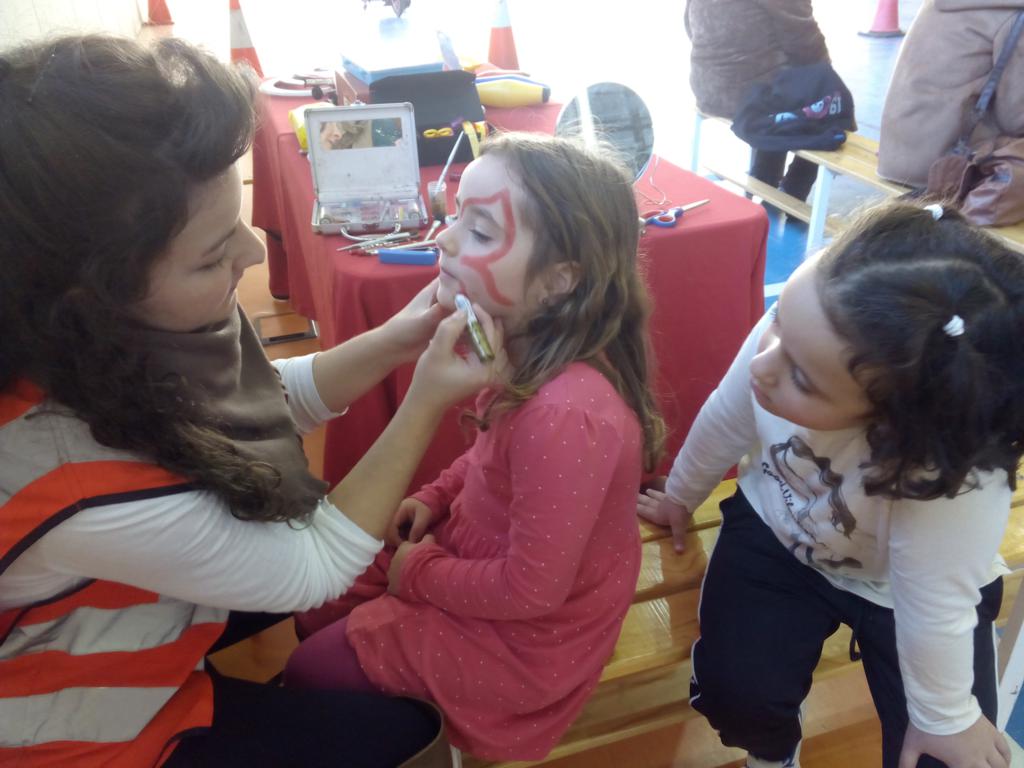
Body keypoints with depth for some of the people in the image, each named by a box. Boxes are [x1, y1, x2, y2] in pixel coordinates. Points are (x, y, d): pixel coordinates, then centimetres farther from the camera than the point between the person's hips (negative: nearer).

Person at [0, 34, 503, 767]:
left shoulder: (111, 330, -23)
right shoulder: (80, 486, -43)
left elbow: (254, 405, -4)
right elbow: (311, 568, -27)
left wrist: (390, 343, -17)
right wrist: (427, 401, -24)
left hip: (146, 598, 6)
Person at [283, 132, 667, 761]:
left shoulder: (565, 415, -39)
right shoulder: (535, 349, -11)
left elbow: (532, 590, -29)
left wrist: (421, 573, -15)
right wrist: (435, 498, -2)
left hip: (525, 637, -8)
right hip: (483, 555, 8)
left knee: (308, 672, 5)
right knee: (318, 604, 18)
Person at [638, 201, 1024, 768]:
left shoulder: (953, 478, -42)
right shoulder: (796, 336, -31)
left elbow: (936, 608, -25)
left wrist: (944, 718, -6)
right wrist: (680, 495, 10)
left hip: (901, 592, -2)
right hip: (776, 533, 2)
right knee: (735, 690, -15)